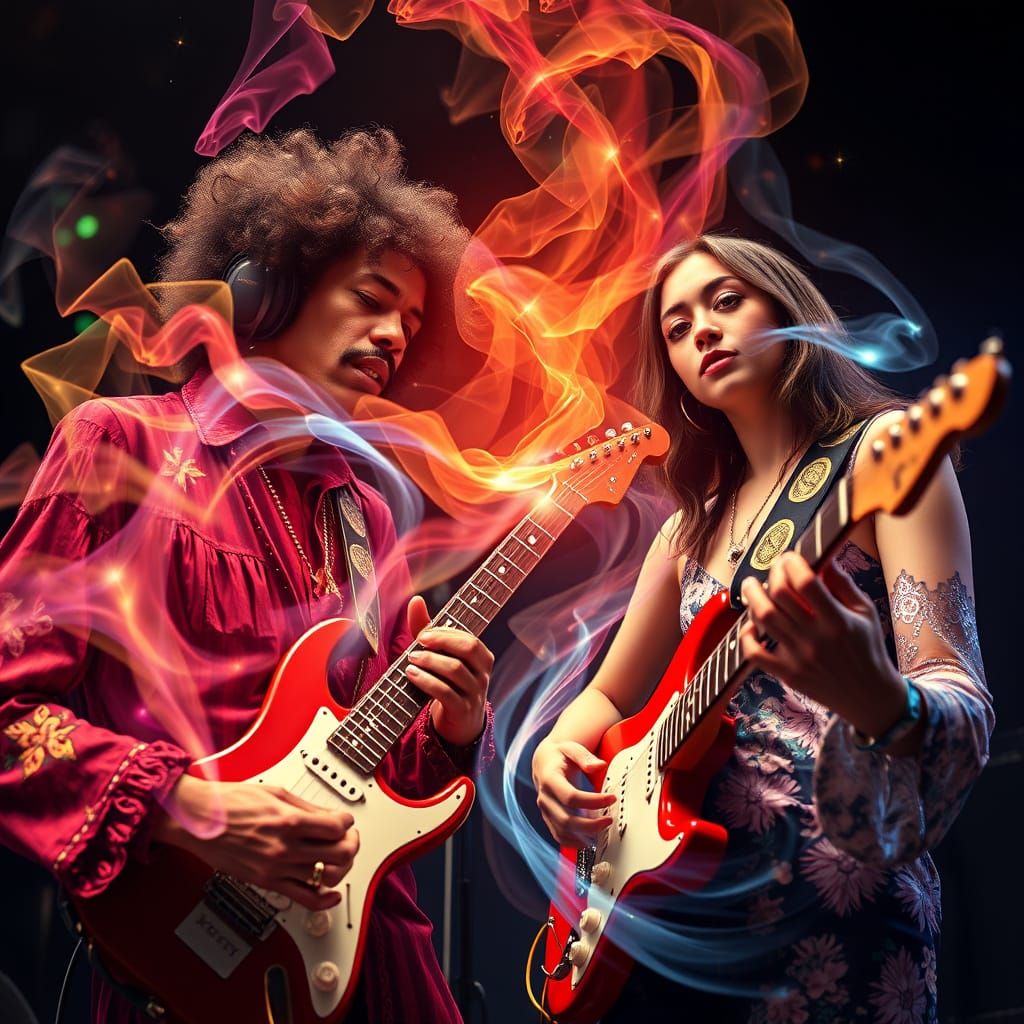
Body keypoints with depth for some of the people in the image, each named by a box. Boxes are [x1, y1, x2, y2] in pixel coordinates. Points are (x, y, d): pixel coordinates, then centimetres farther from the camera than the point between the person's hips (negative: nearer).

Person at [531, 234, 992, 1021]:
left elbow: (967, 712, -15)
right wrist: (556, 751, -1)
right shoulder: (696, 522, 12)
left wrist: (875, 697, -36)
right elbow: (610, 697, 21)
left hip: (829, 917, -6)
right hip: (682, 906, 6)